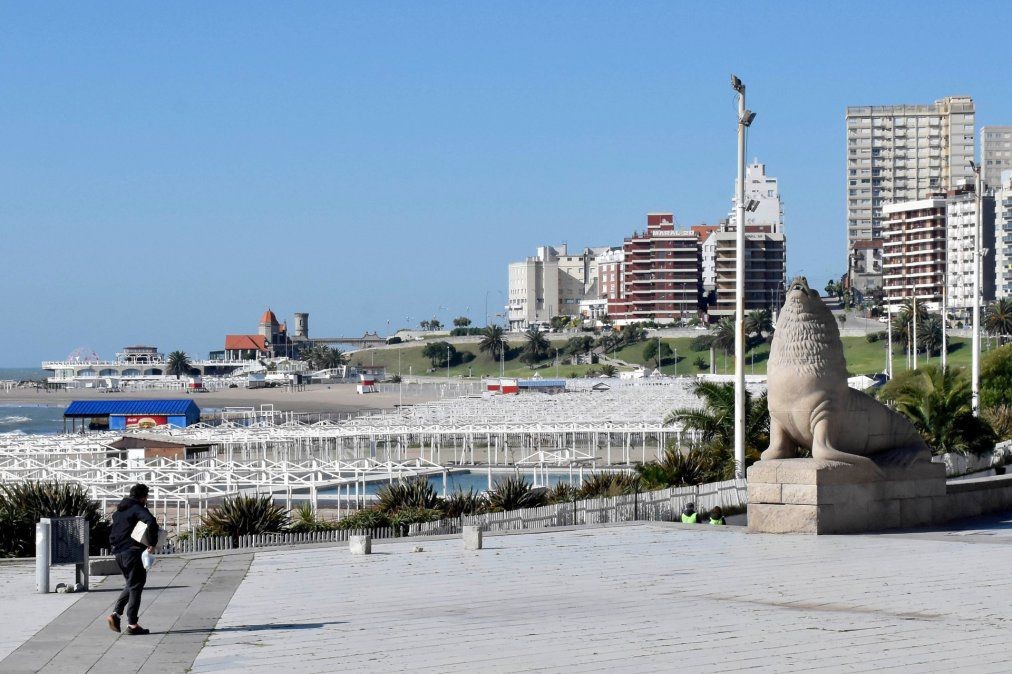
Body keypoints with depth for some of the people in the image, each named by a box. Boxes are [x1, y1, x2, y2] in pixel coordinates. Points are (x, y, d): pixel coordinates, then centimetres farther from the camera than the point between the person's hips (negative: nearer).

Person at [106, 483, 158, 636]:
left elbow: (112, 534, 26)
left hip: (118, 553, 8)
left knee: (131, 584, 21)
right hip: (132, 552, -8)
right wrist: (153, 543, -20)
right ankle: (132, 624, -3)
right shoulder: (138, 509, -10)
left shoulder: (119, 510, 18)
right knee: (135, 586, -1)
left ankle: (115, 614, 8)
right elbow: (152, 523, -27)